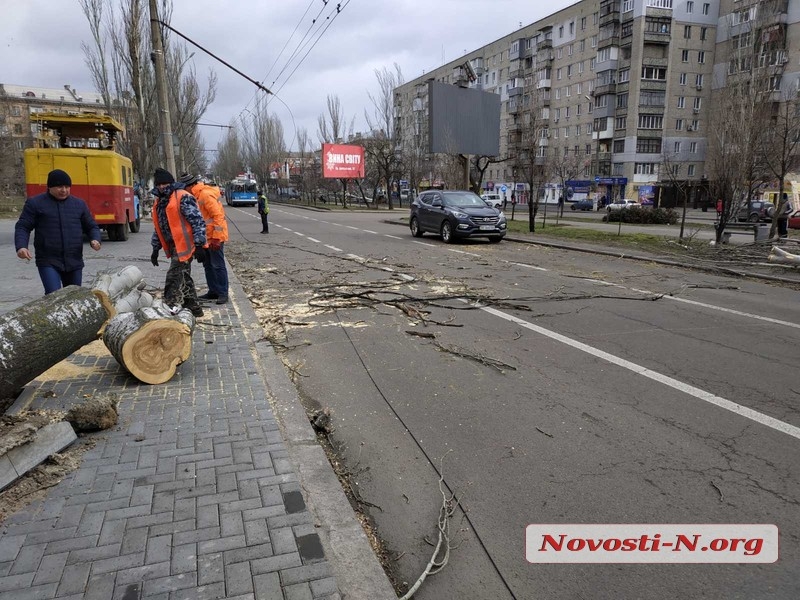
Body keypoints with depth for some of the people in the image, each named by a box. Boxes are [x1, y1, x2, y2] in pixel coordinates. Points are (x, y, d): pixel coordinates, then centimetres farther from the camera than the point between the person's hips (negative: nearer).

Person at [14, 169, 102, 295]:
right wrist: (21, 246, -17)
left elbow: (91, 227, 14)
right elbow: (22, 227, 2)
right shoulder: (35, 203, 2)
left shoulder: (79, 204, 11)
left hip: (74, 262, 3)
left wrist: (95, 240, -8)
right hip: (48, 262, -3)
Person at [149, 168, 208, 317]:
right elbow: (158, 228, 24)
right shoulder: (159, 202, 16)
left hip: (184, 245, -9)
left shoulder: (182, 198, -12)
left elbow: (198, 222, -17)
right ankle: (194, 308, 23)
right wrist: (155, 249, 20)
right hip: (174, 246, 9)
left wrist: (199, 245, -21)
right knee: (184, 278, 14)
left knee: (174, 279, -9)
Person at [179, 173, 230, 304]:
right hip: (206, 237, 10)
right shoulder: (197, 195, 12)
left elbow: (218, 216, -22)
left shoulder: (206, 194, -17)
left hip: (215, 237, -10)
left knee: (218, 265, -4)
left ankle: (223, 293, 2)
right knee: (208, 265, 14)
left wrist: (216, 238, -22)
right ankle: (213, 291, 22)